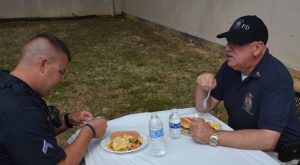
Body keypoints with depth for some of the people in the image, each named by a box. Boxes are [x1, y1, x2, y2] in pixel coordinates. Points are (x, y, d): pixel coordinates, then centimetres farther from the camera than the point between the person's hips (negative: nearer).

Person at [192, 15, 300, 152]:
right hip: (238, 142, 6)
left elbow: (267, 140, -34)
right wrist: (201, 85, -19)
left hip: (275, 152, -6)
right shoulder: (231, 66, -4)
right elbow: (204, 108, 1)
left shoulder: (276, 77, -26)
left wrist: (213, 137, -34)